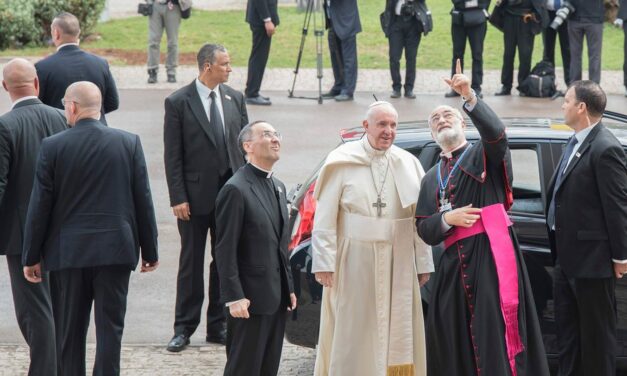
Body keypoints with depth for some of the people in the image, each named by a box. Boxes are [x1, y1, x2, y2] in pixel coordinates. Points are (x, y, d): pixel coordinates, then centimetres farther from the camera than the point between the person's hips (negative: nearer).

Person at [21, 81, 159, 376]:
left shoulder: (53, 146, -6)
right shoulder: (129, 143, -1)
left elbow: (40, 206, -3)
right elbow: (143, 201, 1)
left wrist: (31, 256, 5)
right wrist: (149, 250, 10)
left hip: (68, 252, -1)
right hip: (115, 251, 1)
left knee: (69, 331, 9)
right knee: (110, 326, 4)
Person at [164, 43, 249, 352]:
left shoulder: (234, 98, 7)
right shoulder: (178, 102, -6)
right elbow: (172, 155, -7)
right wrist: (177, 197, -12)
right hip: (196, 196, -4)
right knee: (191, 263, 3)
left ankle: (218, 326, 19)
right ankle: (184, 328, 11)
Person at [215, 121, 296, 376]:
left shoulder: (278, 187, 15)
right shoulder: (236, 189, -13)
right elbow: (225, 249, -16)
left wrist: (289, 288, 16)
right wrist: (234, 297, -20)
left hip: (277, 297, 8)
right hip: (251, 299, -8)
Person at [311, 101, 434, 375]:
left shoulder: (408, 165, 6)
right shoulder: (343, 162, -5)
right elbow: (325, 218, -8)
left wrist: (424, 263, 2)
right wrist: (324, 263, -13)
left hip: (398, 263, 4)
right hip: (354, 262, -3)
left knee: (397, 331, 6)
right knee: (353, 334, 1)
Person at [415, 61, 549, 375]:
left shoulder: (484, 155, 9)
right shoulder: (431, 178, 21)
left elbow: (495, 132, -16)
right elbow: (425, 230, 13)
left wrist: (469, 97, -28)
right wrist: (448, 218, -8)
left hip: (492, 255, -5)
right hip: (455, 263, 5)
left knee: (498, 338, -12)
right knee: (455, 346, 2)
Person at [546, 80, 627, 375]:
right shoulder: (575, 143, 11)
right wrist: (559, 249, 15)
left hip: (591, 259, -10)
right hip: (567, 256, 10)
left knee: (596, 332, 2)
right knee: (567, 330, 18)